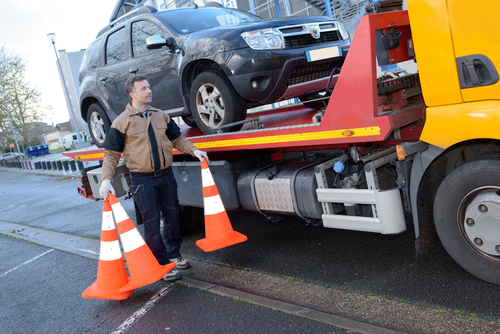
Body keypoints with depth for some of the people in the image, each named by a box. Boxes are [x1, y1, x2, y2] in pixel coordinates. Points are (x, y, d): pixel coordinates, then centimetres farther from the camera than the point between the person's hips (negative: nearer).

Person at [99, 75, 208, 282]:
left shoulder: (161, 116, 8)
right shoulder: (122, 122, -6)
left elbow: (177, 139, 18)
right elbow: (111, 154, -5)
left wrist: (194, 151, 3)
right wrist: (106, 179, -16)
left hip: (166, 175, 5)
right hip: (142, 181, -5)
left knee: (172, 217, 14)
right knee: (152, 224, 1)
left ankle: (174, 255, 32)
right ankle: (163, 264, 14)